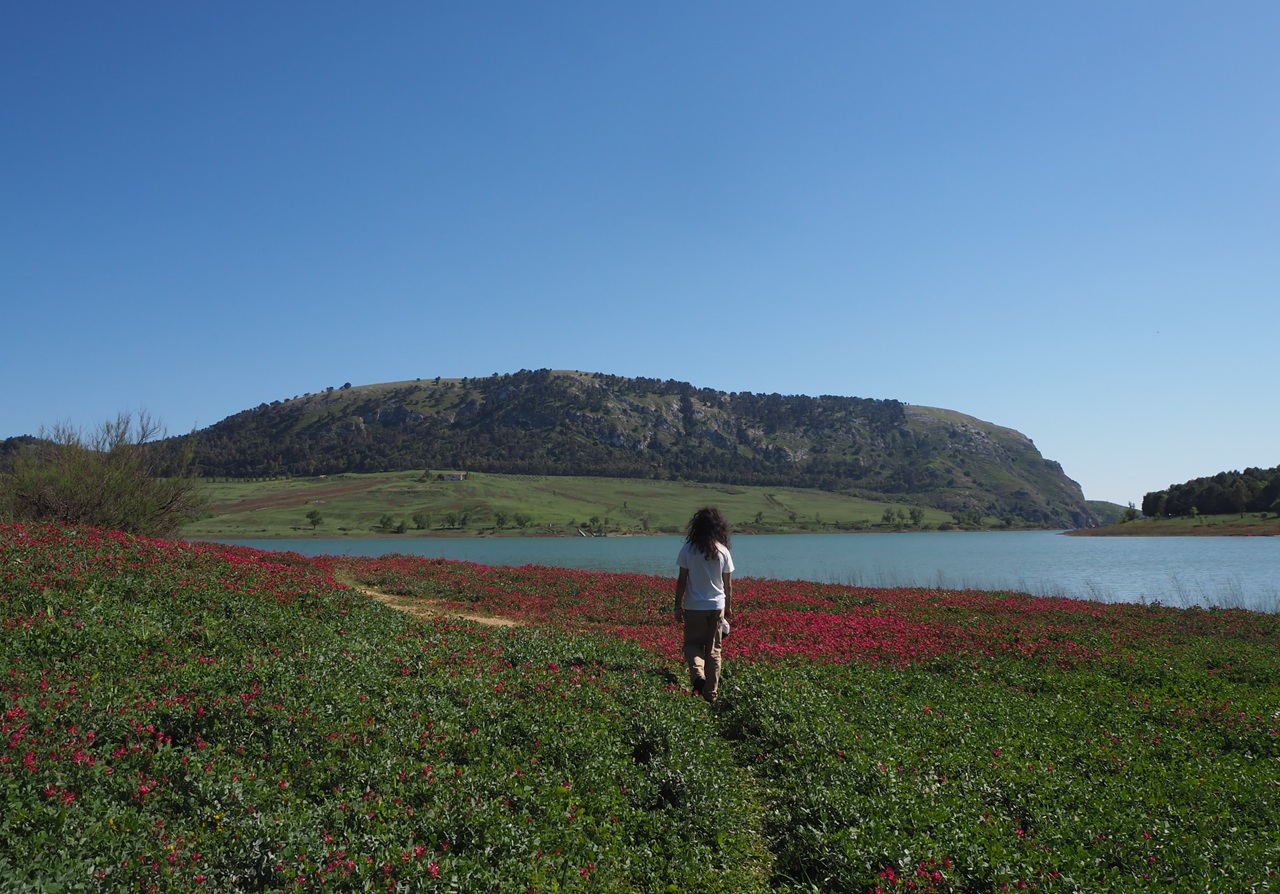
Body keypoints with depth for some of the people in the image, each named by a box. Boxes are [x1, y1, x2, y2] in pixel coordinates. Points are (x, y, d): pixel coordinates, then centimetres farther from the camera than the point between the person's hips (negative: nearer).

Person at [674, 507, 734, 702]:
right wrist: (729, 607, 16)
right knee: (714, 650, 11)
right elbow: (728, 584, 3)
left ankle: (697, 675, -14)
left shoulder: (688, 549, -8)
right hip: (717, 606, 2)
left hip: (694, 606, -2)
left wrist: (678, 607, 1)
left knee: (693, 644, 13)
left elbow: (682, 581, -7)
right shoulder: (723, 552, -3)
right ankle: (711, 692, 13)